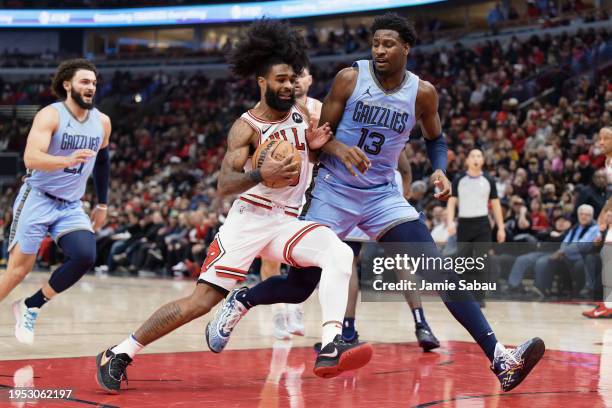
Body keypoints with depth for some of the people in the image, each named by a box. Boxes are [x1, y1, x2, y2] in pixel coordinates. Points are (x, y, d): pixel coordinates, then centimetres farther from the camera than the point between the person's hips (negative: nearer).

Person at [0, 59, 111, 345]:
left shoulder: (102, 122, 4)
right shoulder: (50, 115, -14)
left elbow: (102, 162, 21)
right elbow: (30, 158, -27)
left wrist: (102, 205, 22)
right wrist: (68, 160, -43)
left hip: (71, 206, 5)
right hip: (37, 200, -5)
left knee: (85, 257, -18)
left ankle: (31, 306, 0)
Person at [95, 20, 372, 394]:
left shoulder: (302, 112, 7)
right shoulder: (246, 128, -8)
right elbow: (224, 185, -17)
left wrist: (317, 145, 0)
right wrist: (260, 175, -36)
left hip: (287, 221, 5)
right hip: (249, 219, -4)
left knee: (340, 253, -25)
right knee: (201, 300, -11)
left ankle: (331, 348, -36)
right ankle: (119, 355, 2)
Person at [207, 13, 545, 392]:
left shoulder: (422, 92, -5)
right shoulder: (350, 78, -11)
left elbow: (435, 138, 14)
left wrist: (440, 170, -7)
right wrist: (339, 149, -27)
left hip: (383, 195, 2)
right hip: (334, 192, -1)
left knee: (438, 268, -14)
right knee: (299, 286, 1)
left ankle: (499, 357, -20)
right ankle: (241, 300, 34)